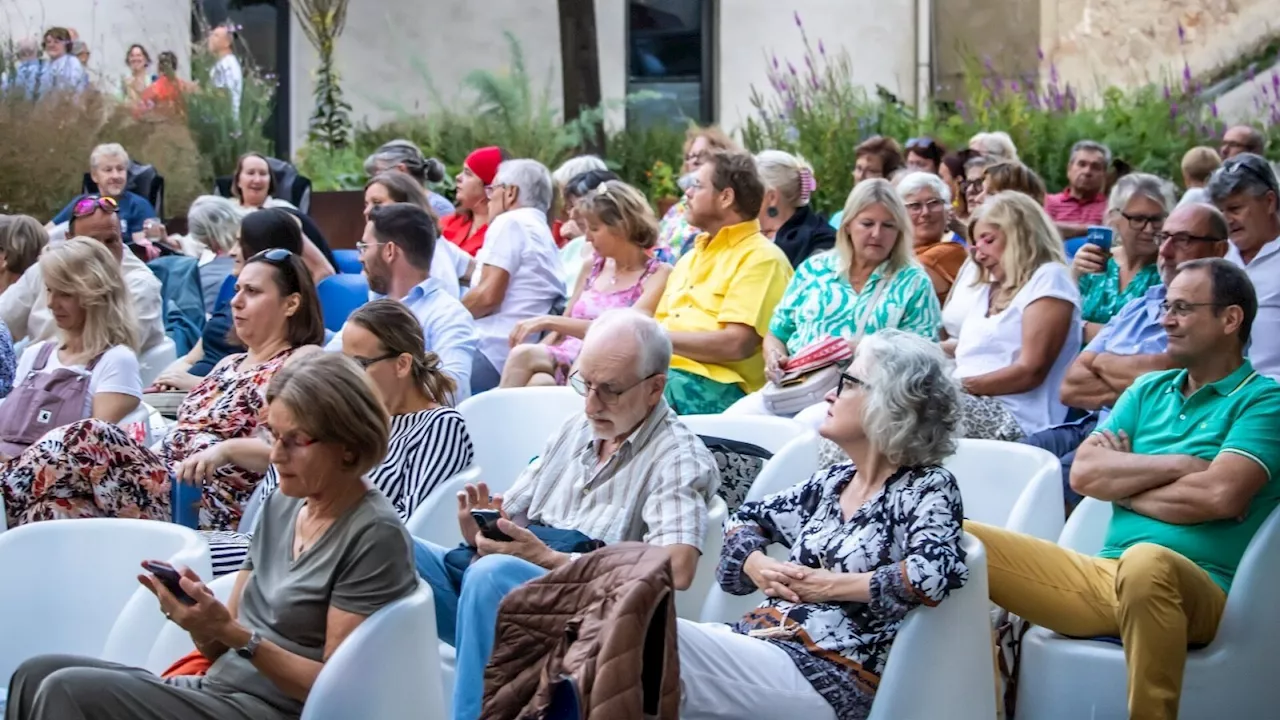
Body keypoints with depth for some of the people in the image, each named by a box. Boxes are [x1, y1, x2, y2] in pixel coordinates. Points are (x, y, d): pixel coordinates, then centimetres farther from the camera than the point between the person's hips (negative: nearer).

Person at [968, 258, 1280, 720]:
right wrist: (1178, 464, -6)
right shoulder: (1148, 390, 20)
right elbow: (1084, 474, 6)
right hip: (1104, 576, 6)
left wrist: (1122, 480, 0)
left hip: (1194, 591, -6)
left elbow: (1221, 495, -15)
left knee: (1146, 562, -42)